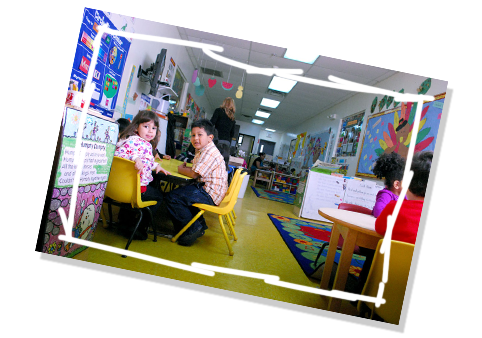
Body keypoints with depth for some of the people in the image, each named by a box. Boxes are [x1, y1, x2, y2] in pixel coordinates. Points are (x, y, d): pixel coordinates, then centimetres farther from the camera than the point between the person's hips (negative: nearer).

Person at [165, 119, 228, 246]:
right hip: (205, 188, 11)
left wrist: (181, 169, -4)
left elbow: (194, 174, -22)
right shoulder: (203, 150, 14)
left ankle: (193, 230, -3)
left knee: (172, 197, -14)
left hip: (209, 195, -11)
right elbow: (196, 169, 20)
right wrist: (186, 168, 1)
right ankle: (199, 224, 26)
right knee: (180, 192, 29)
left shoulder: (209, 153, -21)